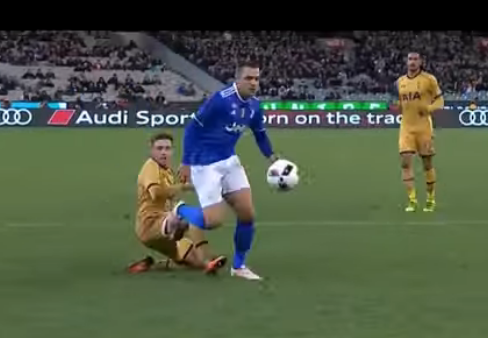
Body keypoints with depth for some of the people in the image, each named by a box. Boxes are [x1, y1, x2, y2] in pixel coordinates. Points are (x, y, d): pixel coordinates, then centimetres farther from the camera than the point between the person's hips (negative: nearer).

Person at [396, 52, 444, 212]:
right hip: (406, 127, 3)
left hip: (424, 127, -3)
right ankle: (412, 200, -6)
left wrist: (429, 108, -20)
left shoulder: (429, 79, -4)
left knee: (427, 163, 5)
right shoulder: (400, 81, 9)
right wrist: (395, 106, -3)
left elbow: (439, 100, 0)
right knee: (405, 162, -10)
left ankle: (431, 200, 19)